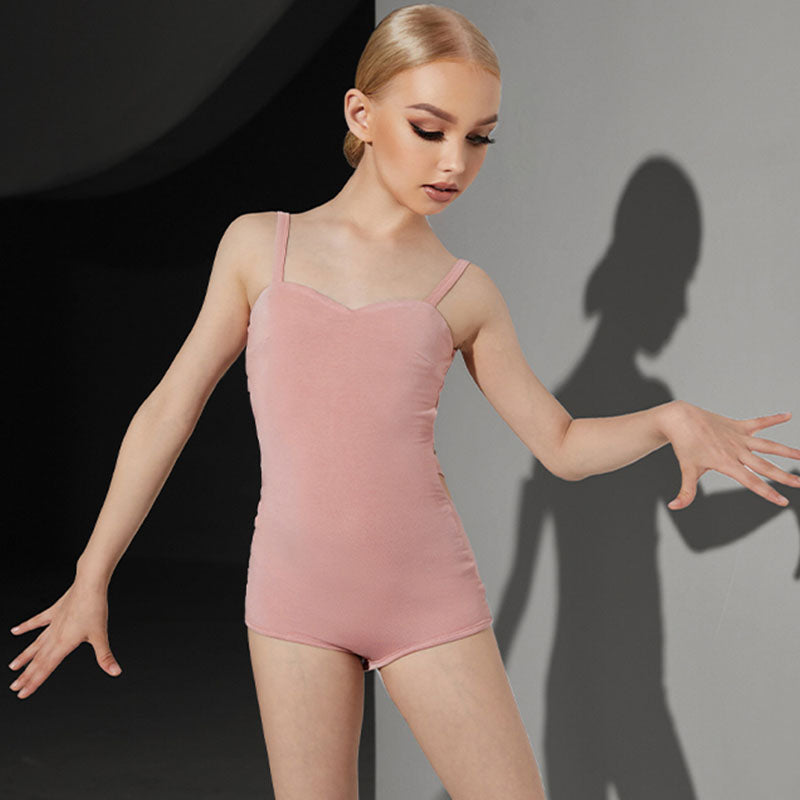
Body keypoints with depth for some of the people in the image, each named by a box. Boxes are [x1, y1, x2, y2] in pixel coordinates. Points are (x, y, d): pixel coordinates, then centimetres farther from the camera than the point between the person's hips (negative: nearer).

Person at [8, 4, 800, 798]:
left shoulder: (464, 294, 6)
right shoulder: (258, 244, 5)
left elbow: (561, 444, 13)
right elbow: (169, 410, 7)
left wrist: (669, 418, -8)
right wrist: (92, 578, 8)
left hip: (429, 597, 1)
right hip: (296, 595, -1)